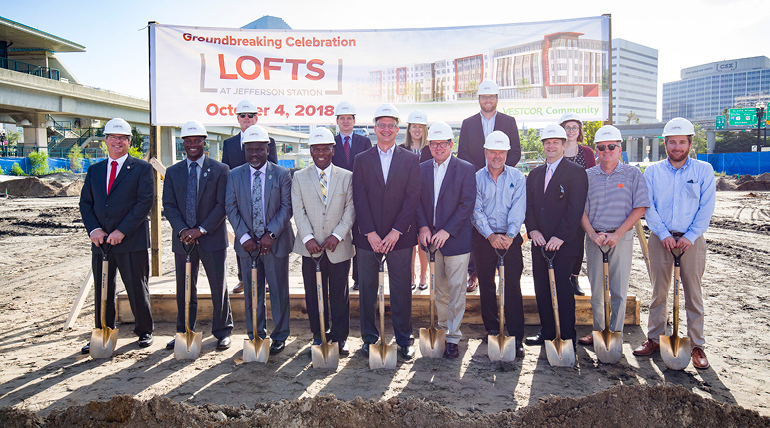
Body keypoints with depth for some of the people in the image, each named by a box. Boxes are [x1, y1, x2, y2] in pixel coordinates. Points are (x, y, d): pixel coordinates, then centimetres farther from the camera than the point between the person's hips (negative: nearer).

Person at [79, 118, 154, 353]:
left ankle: (144, 331, 21)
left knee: (137, 289, 4)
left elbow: (145, 202, -9)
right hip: (101, 241, 5)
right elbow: (85, 203, 11)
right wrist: (93, 229, -6)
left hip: (132, 240, -4)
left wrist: (122, 231, -15)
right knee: (102, 290, 11)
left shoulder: (142, 168, 0)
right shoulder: (95, 170, 15)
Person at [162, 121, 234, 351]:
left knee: (219, 287, 5)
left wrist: (201, 229, -14)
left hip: (212, 238, -3)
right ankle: (184, 332, 24)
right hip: (182, 239, 3)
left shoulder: (220, 170, 0)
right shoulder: (172, 172, 10)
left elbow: (222, 205, -6)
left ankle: (222, 332, 19)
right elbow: (169, 205, 4)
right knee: (184, 289, 11)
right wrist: (182, 230, -12)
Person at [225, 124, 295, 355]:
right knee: (252, 292, 10)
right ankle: (256, 335, 24)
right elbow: (231, 208, 1)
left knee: (279, 291, 6)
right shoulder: (235, 175, 6)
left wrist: (270, 234, -15)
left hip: (275, 242, -2)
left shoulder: (282, 174, 0)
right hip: (247, 243, 2)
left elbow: (287, 207, -5)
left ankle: (279, 336, 20)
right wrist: (244, 237, -10)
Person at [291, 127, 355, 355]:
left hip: (339, 247, -1)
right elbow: (298, 210, 0)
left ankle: (340, 337, 20)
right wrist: (307, 238, -12)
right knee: (314, 294, 8)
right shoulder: (299, 177, 7)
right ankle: (318, 335, 24)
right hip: (311, 247, 1)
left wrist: (337, 235, -13)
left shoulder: (347, 177, 5)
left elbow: (351, 210, -1)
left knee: (339, 294, 7)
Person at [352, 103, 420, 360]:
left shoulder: (410, 160, 5)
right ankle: (369, 337, 22)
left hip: (399, 236, -1)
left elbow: (413, 197, -3)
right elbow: (359, 198, -1)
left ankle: (404, 338, 19)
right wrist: (371, 233, -10)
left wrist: (396, 231, -11)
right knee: (367, 288, 8)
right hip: (367, 237, 1)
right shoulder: (362, 160, 7)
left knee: (401, 289, 5)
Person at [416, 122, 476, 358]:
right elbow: (417, 201, 8)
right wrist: (423, 227, -7)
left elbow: (467, 204, -9)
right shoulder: (421, 169, 9)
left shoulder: (466, 169, -4)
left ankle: (453, 337, 8)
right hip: (431, 238, 4)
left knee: (456, 290, -1)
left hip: (456, 239, -4)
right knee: (439, 289, 15)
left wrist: (447, 231, -16)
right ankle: (443, 328, 30)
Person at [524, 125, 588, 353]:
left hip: (563, 243, -5)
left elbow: (576, 208, -11)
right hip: (539, 242, 6)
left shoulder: (576, 172, -3)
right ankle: (547, 333, 22)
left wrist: (560, 237, -17)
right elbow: (529, 204, 10)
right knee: (541, 289, 10)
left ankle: (567, 337, 11)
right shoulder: (535, 174, 16)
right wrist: (533, 230, -6)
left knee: (563, 290, -1)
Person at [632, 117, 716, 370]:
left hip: (692, 240, -1)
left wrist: (690, 237, -12)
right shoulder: (653, 171, 6)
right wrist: (664, 235, -11)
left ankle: (696, 345, 13)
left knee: (693, 294, 3)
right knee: (658, 292, 7)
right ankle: (654, 339, 17)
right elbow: (648, 207, 0)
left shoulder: (703, 170, 3)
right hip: (660, 239, 1)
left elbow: (706, 209, -2)